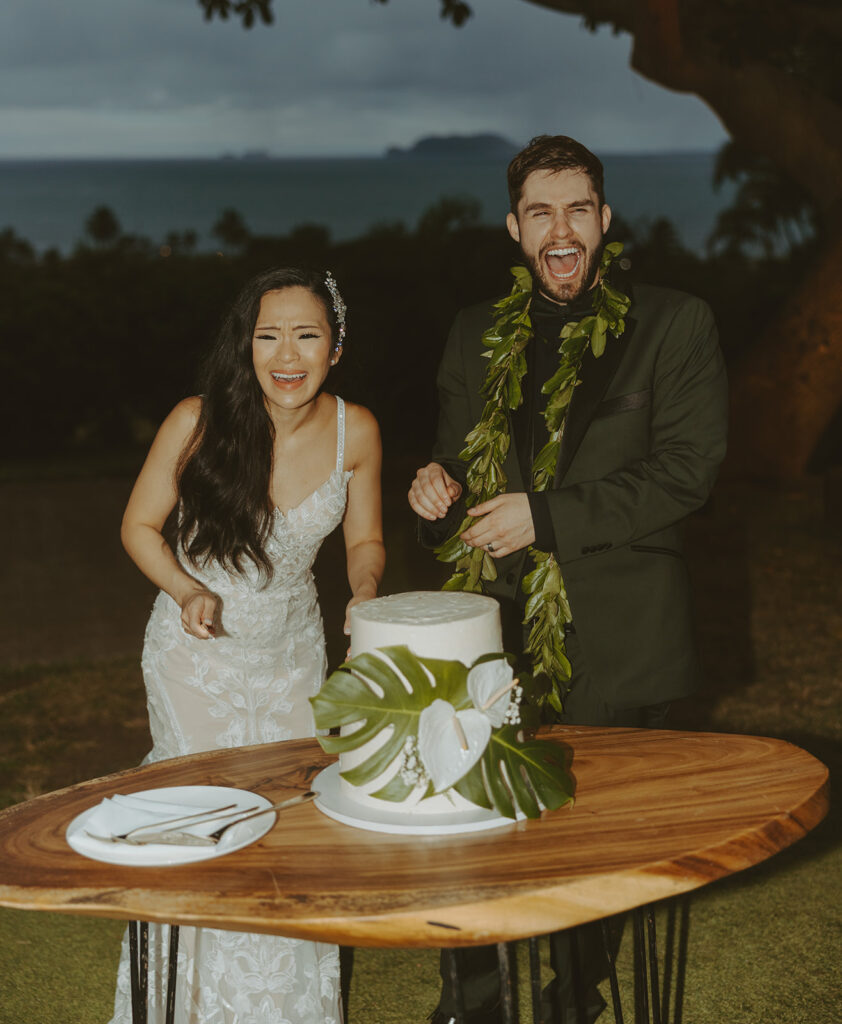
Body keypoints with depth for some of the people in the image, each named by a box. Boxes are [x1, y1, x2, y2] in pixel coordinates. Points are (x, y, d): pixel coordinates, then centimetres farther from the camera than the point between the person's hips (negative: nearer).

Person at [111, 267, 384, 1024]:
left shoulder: (355, 431, -12)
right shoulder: (197, 422, -21)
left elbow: (364, 541, 3)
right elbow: (140, 525, -7)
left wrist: (366, 591, -18)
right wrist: (188, 591, -24)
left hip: (293, 647, 3)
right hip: (197, 651, -2)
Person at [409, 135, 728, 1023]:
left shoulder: (674, 326, -2)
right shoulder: (475, 333, 11)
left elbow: (686, 469, -11)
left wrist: (547, 515, -17)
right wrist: (437, 484, -7)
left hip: (612, 637, -3)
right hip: (497, 621, 3)